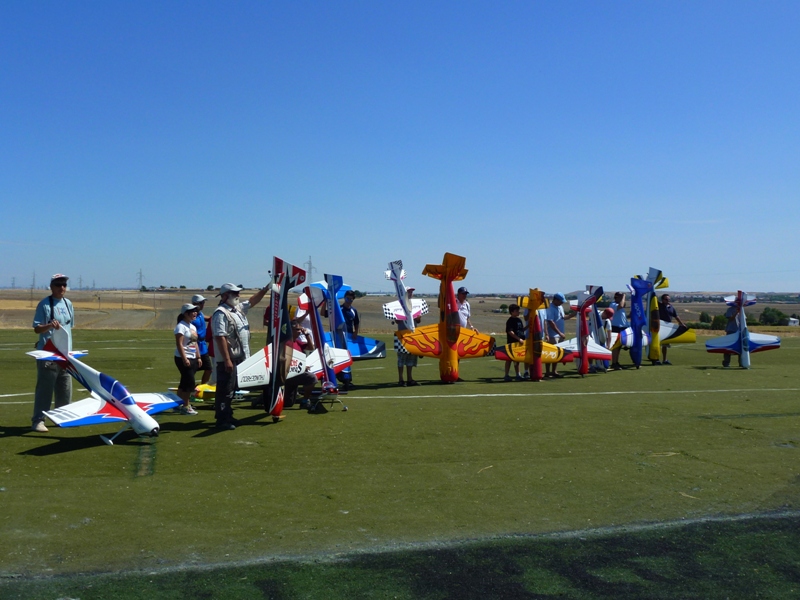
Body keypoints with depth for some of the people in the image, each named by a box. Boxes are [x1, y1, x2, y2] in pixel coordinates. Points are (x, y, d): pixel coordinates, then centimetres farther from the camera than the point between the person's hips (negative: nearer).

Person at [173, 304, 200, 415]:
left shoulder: (193, 326, 14)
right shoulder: (181, 326, -13)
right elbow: (179, 344, -19)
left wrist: (198, 357, 15)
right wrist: (184, 359, -23)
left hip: (192, 358, 9)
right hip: (184, 359, -9)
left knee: (184, 382, 13)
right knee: (189, 382, -7)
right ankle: (186, 407, 3)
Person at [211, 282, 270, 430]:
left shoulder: (238, 308, 12)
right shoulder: (221, 313, -17)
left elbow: (252, 301, 26)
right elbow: (220, 337, -22)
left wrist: (266, 288, 14)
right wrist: (227, 360, -25)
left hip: (239, 357, 10)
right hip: (228, 359, -10)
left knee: (232, 389, 16)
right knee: (225, 389, -5)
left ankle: (227, 415, 26)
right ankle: (222, 420, 0)